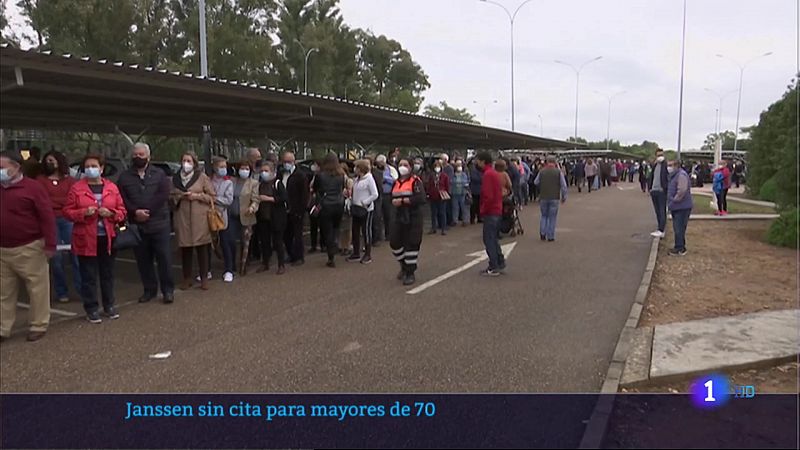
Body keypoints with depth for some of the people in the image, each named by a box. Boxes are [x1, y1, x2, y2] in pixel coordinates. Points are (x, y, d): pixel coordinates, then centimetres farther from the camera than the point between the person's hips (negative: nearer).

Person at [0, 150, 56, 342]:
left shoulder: (32, 187, -10)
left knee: (37, 289, 3)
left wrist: (50, 244, -15)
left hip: (29, 249, -6)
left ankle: (38, 326, 15)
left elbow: (47, 216, -12)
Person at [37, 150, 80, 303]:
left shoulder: (70, 180, 12)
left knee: (75, 253, -5)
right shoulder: (40, 180, 11)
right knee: (56, 257, 2)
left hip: (68, 219, 0)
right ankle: (62, 292, 11)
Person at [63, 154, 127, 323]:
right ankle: (92, 309, 13)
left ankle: (109, 305, 23)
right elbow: (67, 212, 0)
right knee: (89, 276, 3)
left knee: (108, 274, 11)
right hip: (86, 239, -2)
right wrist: (84, 212, -18)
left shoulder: (112, 187, 6)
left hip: (108, 238, 2)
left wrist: (111, 213, -12)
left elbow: (122, 211, 8)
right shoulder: (76, 188, -1)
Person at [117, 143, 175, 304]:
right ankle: (149, 290, 21)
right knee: (143, 260, 9)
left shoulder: (159, 174, 4)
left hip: (159, 224, -2)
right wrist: (135, 212, -16)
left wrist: (146, 211, -14)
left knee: (164, 258, -1)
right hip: (137, 226, 2)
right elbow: (122, 199, -1)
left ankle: (168, 290, 9)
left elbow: (163, 195, -9)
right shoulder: (124, 176, 9)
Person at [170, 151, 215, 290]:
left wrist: (197, 196, -11)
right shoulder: (176, 178, 11)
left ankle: (204, 278, 9)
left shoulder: (202, 177, 1)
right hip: (182, 218, 3)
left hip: (200, 218, -3)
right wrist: (179, 197, -3)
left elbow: (212, 196, 2)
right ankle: (187, 278, 16)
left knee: (202, 248, -1)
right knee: (185, 249, 5)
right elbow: (171, 197, 17)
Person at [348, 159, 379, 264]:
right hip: (356, 208, 8)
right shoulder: (357, 179, 11)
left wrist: (364, 202, -15)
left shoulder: (369, 179, -11)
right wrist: (352, 202, 5)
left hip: (366, 209, -8)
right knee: (355, 230, 10)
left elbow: (375, 195, -14)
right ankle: (356, 253, 21)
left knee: (366, 231, 0)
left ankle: (368, 255, 9)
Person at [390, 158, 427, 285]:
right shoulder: (396, 183, 12)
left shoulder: (415, 181, -8)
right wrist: (394, 201, -6)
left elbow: (421, 198, -21)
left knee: (411, 245, -3)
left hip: (413, 218, -6)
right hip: (399, 217, 6)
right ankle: (404, 265, 31)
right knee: (394, 243, 7)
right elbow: (392, 198, 19)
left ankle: (410, 273, 9)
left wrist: (402, 201, -19)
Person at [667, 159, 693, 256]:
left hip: (681, 207, -11)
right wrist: (670, 202, 17)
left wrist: (674, 200, -18)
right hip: (676, 207, 11)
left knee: (679, 229, -6)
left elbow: (682, 191, -28)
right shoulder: (674, 175, 16)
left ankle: (680, 249, -1)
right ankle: (680, 247, 26)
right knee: (677, 228, 16)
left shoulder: (681, 175, -18)